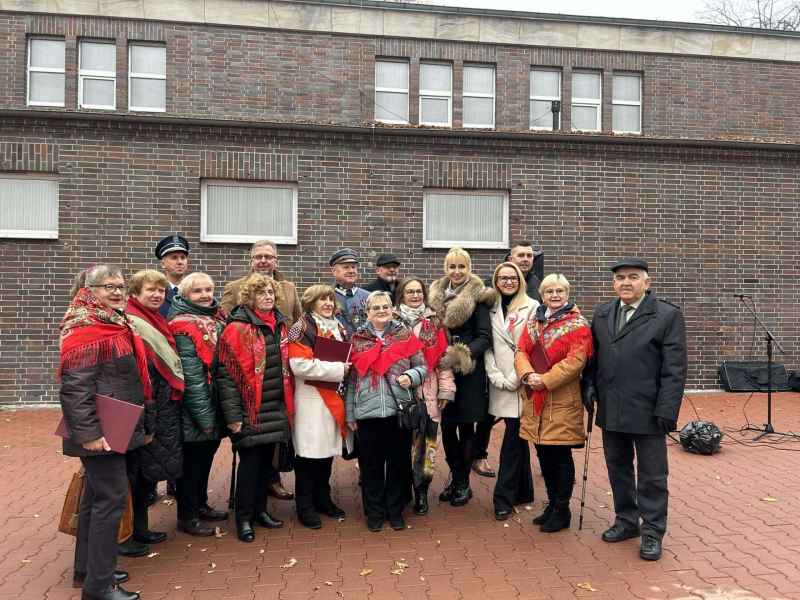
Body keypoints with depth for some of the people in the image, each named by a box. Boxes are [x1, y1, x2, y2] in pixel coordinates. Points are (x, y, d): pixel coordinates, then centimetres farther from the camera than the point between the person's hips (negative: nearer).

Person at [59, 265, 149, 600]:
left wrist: (142, 422, 22)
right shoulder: (85, 330, -15)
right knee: (111, 499, -6)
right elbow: (75, 387, -22)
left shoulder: (115, 325, 14)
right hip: (100, 433, -10)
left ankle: (86, 570, 30)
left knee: (96, 497, 17)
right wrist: (89, 433, -26)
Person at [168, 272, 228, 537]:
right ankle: (187, 517, 17)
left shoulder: (217, 321, 9)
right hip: (195, 412, -8)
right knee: (192, 461, 4)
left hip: (214, 407, 8)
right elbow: (191, 376, -19)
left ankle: (200, 504, 35)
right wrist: (204, 415, -20)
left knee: (206, 457, 19)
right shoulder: (184, 327, -15)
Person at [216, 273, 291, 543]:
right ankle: (243, 518, 16)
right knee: (250, 462, 1)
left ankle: (260, 510, 29)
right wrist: (233, 415, -17)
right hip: (251, 409, -6)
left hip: (276, 407, 6)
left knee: (266, 460, 14)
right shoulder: (237, 329, -12)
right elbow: (226, 374, -14)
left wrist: (288, 403, 13)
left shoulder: (279, 325, 10)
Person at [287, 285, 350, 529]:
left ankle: (322, 499, 28)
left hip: (334, 397, 7)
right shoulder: (303, 328, -9)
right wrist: (337, 368, -16)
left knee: (328, 450, 14)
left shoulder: (338, 327, 16)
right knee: (309, 453, -2)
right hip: (311, 399, -7)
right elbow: (300, 365, -21)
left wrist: (347, 366, 5)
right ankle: (305, 507, 10)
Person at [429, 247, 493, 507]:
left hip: (469, 371, -4)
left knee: (465, 427, 4)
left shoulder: (477, 297, -5)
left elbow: (485, 338, -8)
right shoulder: (436, 296, 9)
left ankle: (463, 483, 19)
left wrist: (462, 353, -21)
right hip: (442, 370, 4)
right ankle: (454, 477, 25)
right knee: (446, 427, 8)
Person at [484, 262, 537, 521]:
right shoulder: (491, 309, 11)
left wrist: (515, 378, -11)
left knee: (513, 439, -4)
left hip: (523, 384, -3)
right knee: (517, 437, 13)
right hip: (501, 386, 4)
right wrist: (496, 377, -4)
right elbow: (488, 346, 7)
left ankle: (504, 497, 6)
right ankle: (523, 491, 27)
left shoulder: (532, 307, -2)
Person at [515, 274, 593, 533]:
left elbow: (575, 361, -15)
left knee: (561, 456, 2)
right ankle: (552, 504, 29)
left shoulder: (577, 325, -6)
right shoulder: (533, 322, 12)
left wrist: (545, 380, -20)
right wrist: (528, 375, -14)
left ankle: (562, 510, 17)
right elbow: (521, 351, 5)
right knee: (543, 454, 14)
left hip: (562, 401, -6)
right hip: (535, 400, 6)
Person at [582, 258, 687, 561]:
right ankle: (626, 521, 32)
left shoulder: (667, 315, -7)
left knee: (652, 475, 7)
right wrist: (589, 385, 1)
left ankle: (652, 532, 21)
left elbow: (674, 368, -10)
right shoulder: (602, 314, 10)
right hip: (611, 411, 5)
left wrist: (666, 410, -14)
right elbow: (593, 355, 15)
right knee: (618, 468, 16)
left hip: (647, 412, -5)